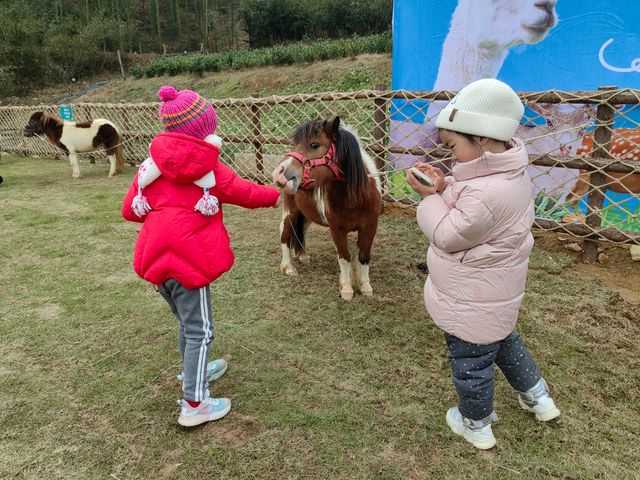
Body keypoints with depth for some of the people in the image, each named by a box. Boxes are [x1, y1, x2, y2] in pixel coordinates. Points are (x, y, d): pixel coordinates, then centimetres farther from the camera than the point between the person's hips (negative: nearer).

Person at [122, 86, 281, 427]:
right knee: (199, 330, 4)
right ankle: (193, 405, 10)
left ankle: (194, 371, 46)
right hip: (188, 259, -7)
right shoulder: (207, 168, -5)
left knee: (186, 321, 26)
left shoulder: (152, 163, 9)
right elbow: (242, 192, 6)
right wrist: (275, 196, 21)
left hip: (155, 256, 7)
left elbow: (129, 210, 11)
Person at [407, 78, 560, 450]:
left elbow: (447, 236, -24)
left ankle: (476, 425, 38)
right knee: (503, 340, 32)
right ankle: (537, 397, 51)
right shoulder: (508, 171, -3)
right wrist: (445, 187, -9)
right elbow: (468, 210, 7)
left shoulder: (486, 193, -36)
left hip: (473, 302, -10)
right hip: (493, 294, 10)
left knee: (471, 362, 13)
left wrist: (429, 196, -14)